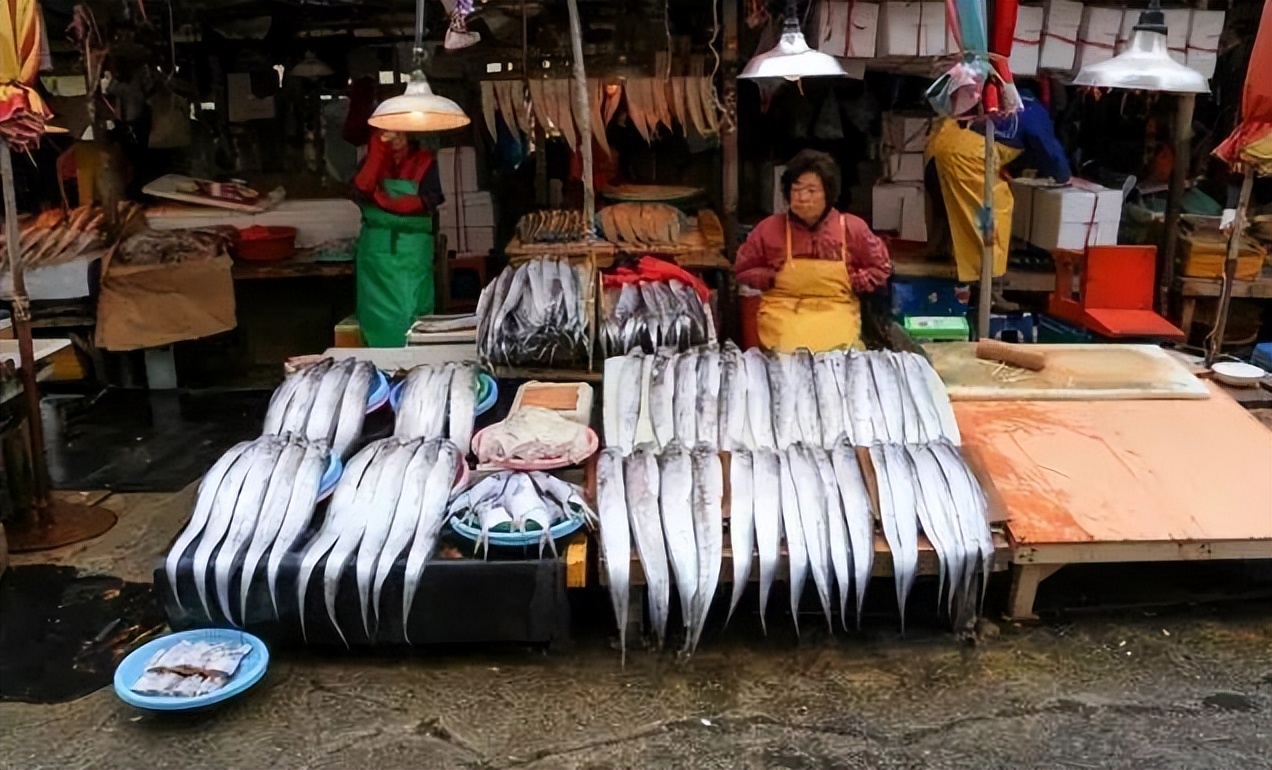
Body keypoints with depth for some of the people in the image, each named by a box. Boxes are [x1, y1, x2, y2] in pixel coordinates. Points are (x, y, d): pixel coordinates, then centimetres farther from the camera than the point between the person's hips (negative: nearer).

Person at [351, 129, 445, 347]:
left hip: (413, 251, -2)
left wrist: (383, 201, -13)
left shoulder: (424, 161, 3)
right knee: (378, 311, 1)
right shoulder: (373, 160, 10)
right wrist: (379, 150, -12)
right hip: (376, 249, 2)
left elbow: (428, 202, -11)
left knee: (412, 313, -4)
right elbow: (362, 190, -10)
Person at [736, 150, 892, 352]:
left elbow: (881, 268, 18)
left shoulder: (853, 228, 8)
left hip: (837, 312, 1)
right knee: (787, 350, -33)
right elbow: (743, 271, 16)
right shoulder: (769, 228, 7)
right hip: (782, 311, -1)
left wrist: (852, 282, 1)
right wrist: (773, 278, 0)